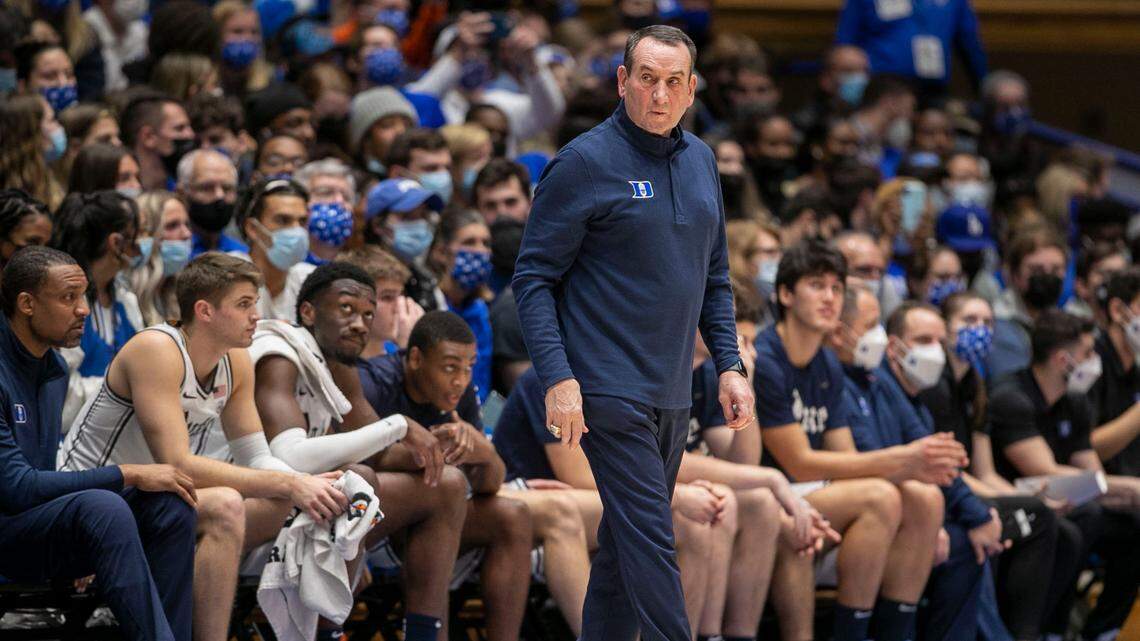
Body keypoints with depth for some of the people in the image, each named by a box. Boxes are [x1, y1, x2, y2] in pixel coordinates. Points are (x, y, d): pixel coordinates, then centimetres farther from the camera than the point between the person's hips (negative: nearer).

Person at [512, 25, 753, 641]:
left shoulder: (700, 161, 12)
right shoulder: (584, 163, -8)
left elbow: (715, 278, 21)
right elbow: (533, 277, -9)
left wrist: (728, 366, 11)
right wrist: (557, 378, -18)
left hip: (673, 393, 7)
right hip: (609, 391, -7)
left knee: (625, 538, 12)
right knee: (649, 542, -12)